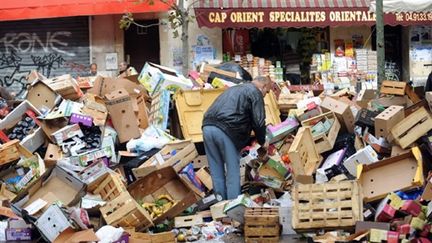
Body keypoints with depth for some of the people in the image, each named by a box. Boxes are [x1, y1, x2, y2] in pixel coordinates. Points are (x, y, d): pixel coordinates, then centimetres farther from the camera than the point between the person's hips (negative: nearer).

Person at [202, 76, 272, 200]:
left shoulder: (234, 89, 32)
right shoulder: (255, 92, 6)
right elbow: (258, 122, -2)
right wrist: (262, 142, 14)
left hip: (207, 127, 7)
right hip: (225, 130, -7)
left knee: (216, 171, 12)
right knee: (233, 170, 2)